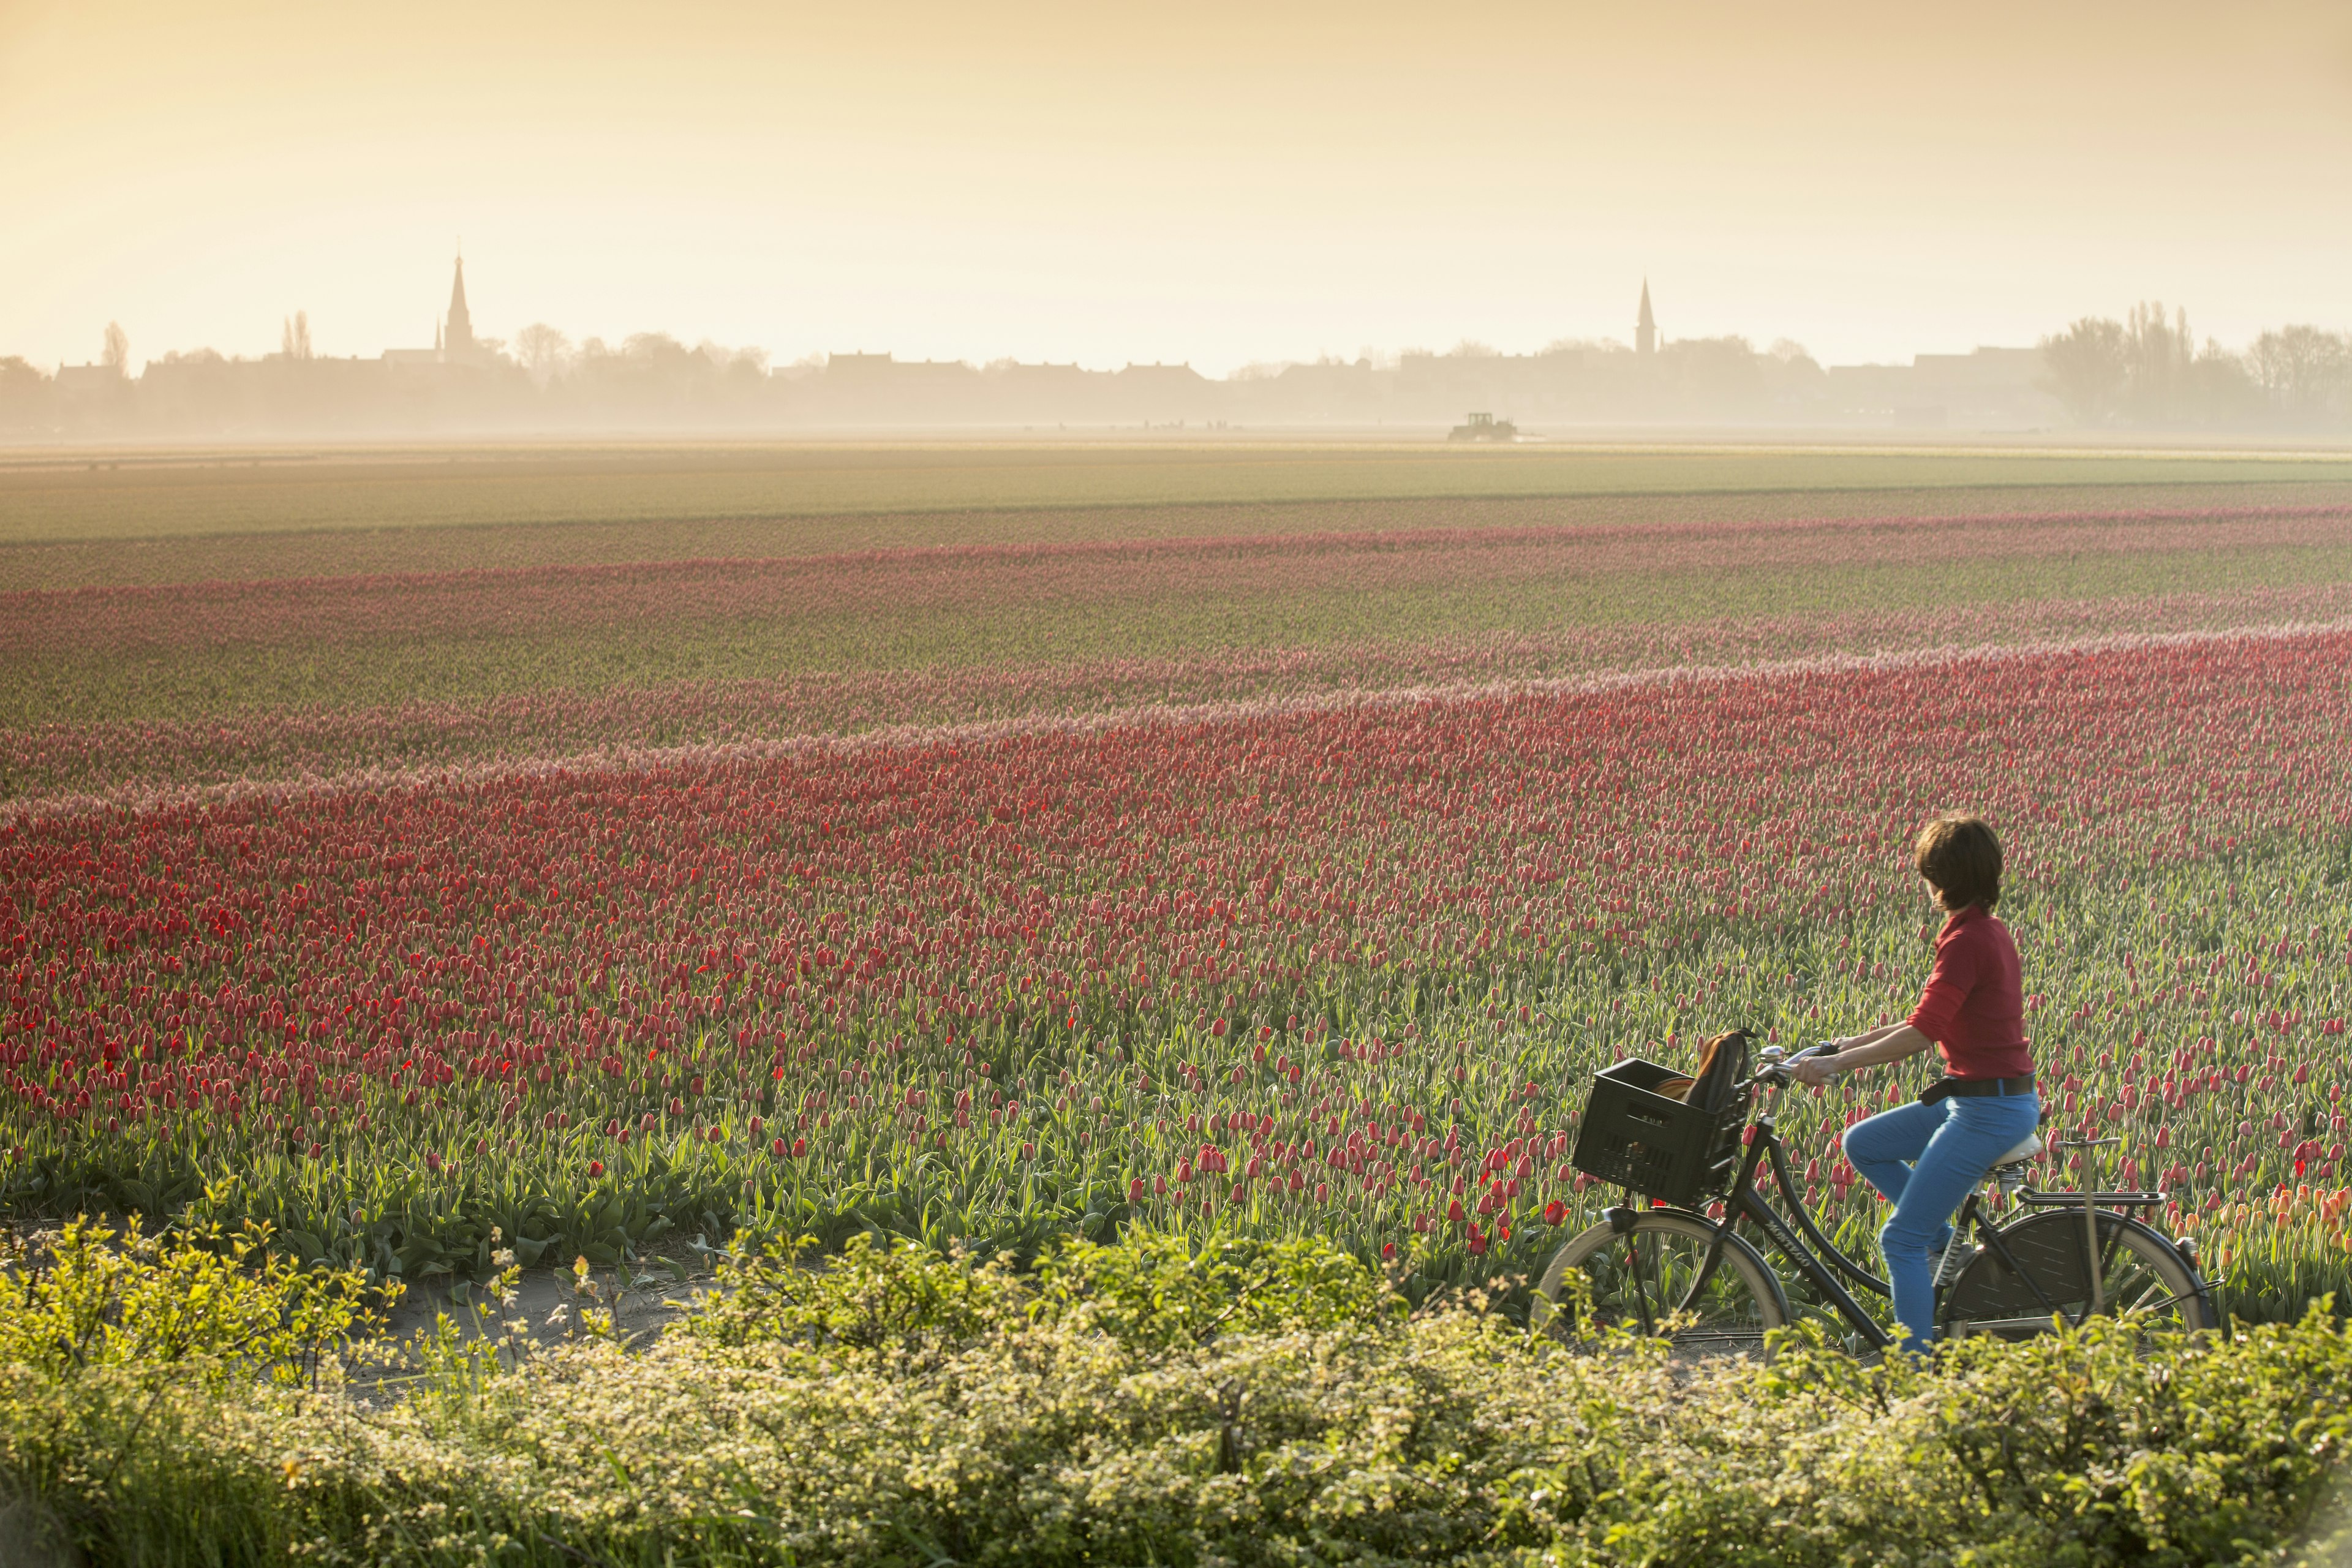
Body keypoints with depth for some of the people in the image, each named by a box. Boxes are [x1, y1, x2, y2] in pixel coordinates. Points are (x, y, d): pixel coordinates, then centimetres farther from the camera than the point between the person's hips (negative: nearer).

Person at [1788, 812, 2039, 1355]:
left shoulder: (1967, 942, -20)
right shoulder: (1987, 931, 10)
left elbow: (1922, 1033, -26)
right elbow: (1933, 1019, 19)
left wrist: (1837, 1064, -24)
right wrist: (1852, 1042, 20)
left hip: (1990, 1110, -9)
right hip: (1975, 1099, 9)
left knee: (1901, 1240, -5)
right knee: (1862, 1143, 17)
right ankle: (1944, 1246, 16)